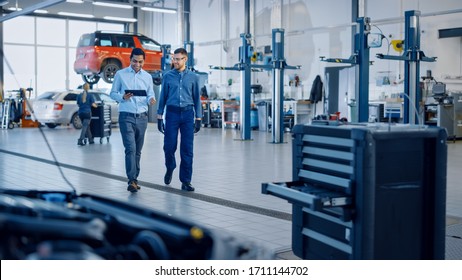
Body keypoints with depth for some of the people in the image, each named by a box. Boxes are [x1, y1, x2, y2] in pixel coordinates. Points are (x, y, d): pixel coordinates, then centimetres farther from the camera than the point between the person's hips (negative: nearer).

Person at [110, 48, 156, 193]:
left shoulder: (148, 77, 10)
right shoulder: (120, 74, 2)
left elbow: (150, 95, 10)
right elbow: (113, 93, 5)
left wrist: (151, 100, -14)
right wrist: (123, 97, -16)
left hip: (142, 117, 4)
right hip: (126, 116, -3)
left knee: (138, 150, 8)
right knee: (130, 148, -14)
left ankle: (134, 179, 17)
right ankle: (132, 181, -17)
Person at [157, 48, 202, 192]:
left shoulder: (193, 77, 6)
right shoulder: (168, 76, 6)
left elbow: (197, 98, 8)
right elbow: (163, 97, 7)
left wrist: (198, 119, 4)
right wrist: (159, 117, 3)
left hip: (188, 114, 0)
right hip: (172, 113, 0)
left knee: (187, 149, -1)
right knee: (169, 146, -2)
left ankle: (186, 181, 7)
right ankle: (170, 169, 29)